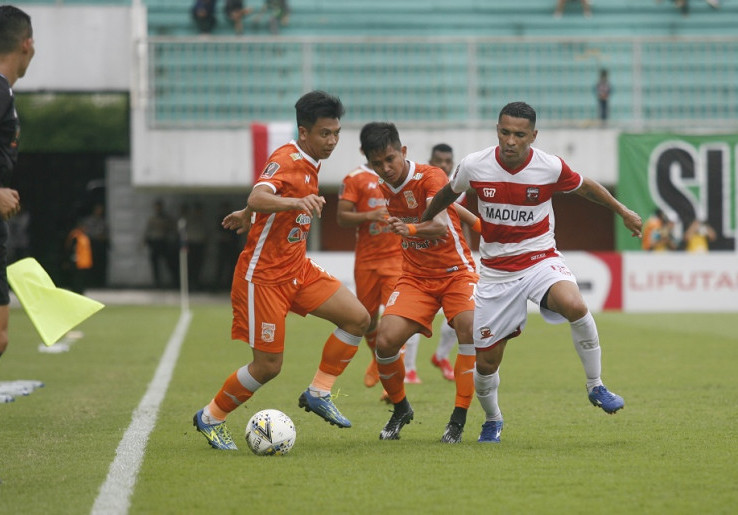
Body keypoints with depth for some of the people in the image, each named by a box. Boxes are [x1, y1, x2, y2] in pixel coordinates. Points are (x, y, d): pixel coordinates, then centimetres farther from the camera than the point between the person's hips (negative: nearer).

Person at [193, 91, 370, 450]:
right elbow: (259, 197, -39)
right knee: (268, 365, -6)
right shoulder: (286, 160, -20)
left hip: (298, 270, 9)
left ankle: (318, 393, 7)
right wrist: (299, 202, -56)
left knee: (358, 318, -4)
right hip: (263, 275, -9)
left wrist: (247, 214, 32)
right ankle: (211, 417, 15)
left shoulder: (309, 164, 8)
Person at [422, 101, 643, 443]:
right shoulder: (474, 166, -11)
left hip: (540, 260, -1)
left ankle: (596, 388, -14)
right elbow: (449, 192, 12)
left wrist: (623, 212, 18)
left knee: (574, 306, -34)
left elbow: (585, 187, 9)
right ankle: (492, 420, 35)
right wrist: (421, 223, 25)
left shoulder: (551, 168, -12)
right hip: (496, 271, 1)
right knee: (486, 362, 2)